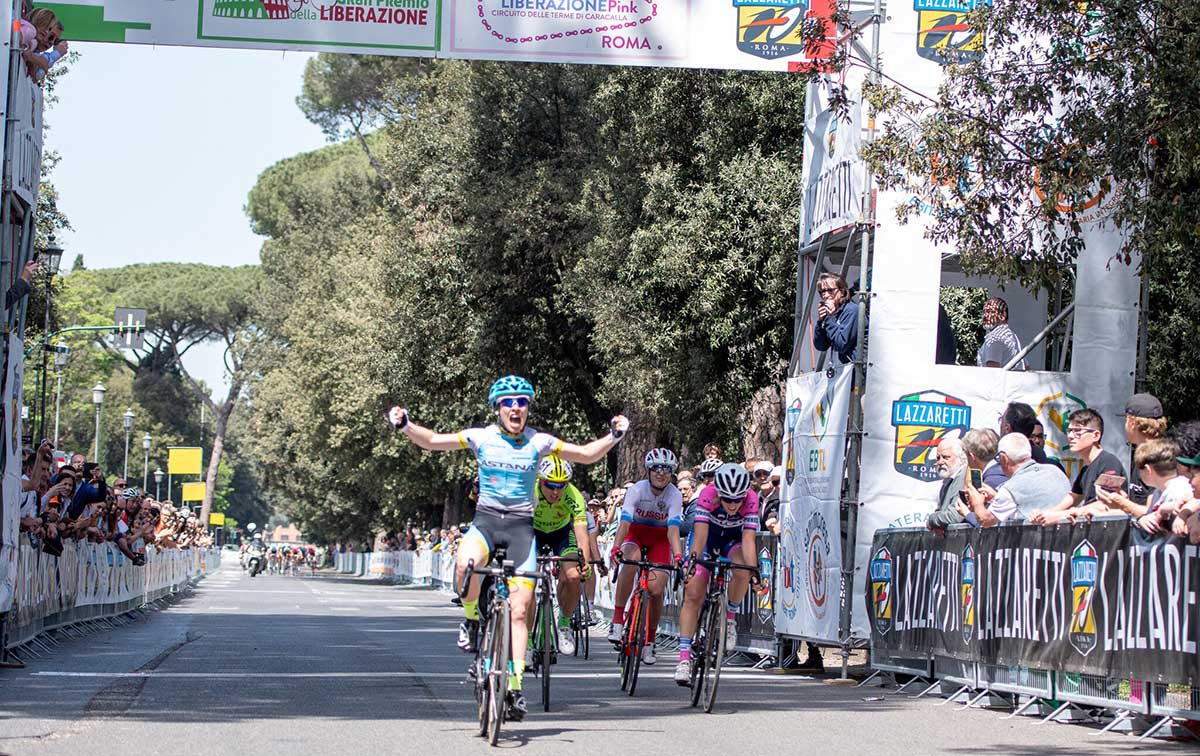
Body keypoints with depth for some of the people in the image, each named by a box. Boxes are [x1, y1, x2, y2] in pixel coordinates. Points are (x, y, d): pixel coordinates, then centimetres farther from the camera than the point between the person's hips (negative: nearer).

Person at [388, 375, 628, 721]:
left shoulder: (539, 442, 1)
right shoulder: (481, 437, 0)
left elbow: (587, 454, 8)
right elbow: (433, 441, 3)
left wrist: (613, 435, -8)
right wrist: (405, 425, -13)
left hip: (521, 526, 1)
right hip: (486, 520, -1)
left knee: (520, 610, -5)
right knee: (465, 564, -35)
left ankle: (515, 685, 1)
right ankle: (471, 619, -6)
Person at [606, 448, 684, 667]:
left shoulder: (675, 495, -22)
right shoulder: (636, 490, -24)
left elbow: (673, 529, -31)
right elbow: (624, 523, -34)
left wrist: (678, 556, -47)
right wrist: (616, 549, -50)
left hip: (660, 538, 1)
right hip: (636, 532, -1)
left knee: (656, 590, -13)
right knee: (631, 561, -36)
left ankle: (649, 641, 8)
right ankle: (617, 621, -31)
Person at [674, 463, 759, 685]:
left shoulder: (751, 500, -30)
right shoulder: (708, 495, -32)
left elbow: (748, 540, -35)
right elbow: (700, 535, -37)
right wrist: (691, 562, -50)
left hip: (733, 541, 0)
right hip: (708, 539, 0)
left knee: (742, 572, -33)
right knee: (693, 596, -12)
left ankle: (730, 615, -5)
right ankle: (684, 658, -10)